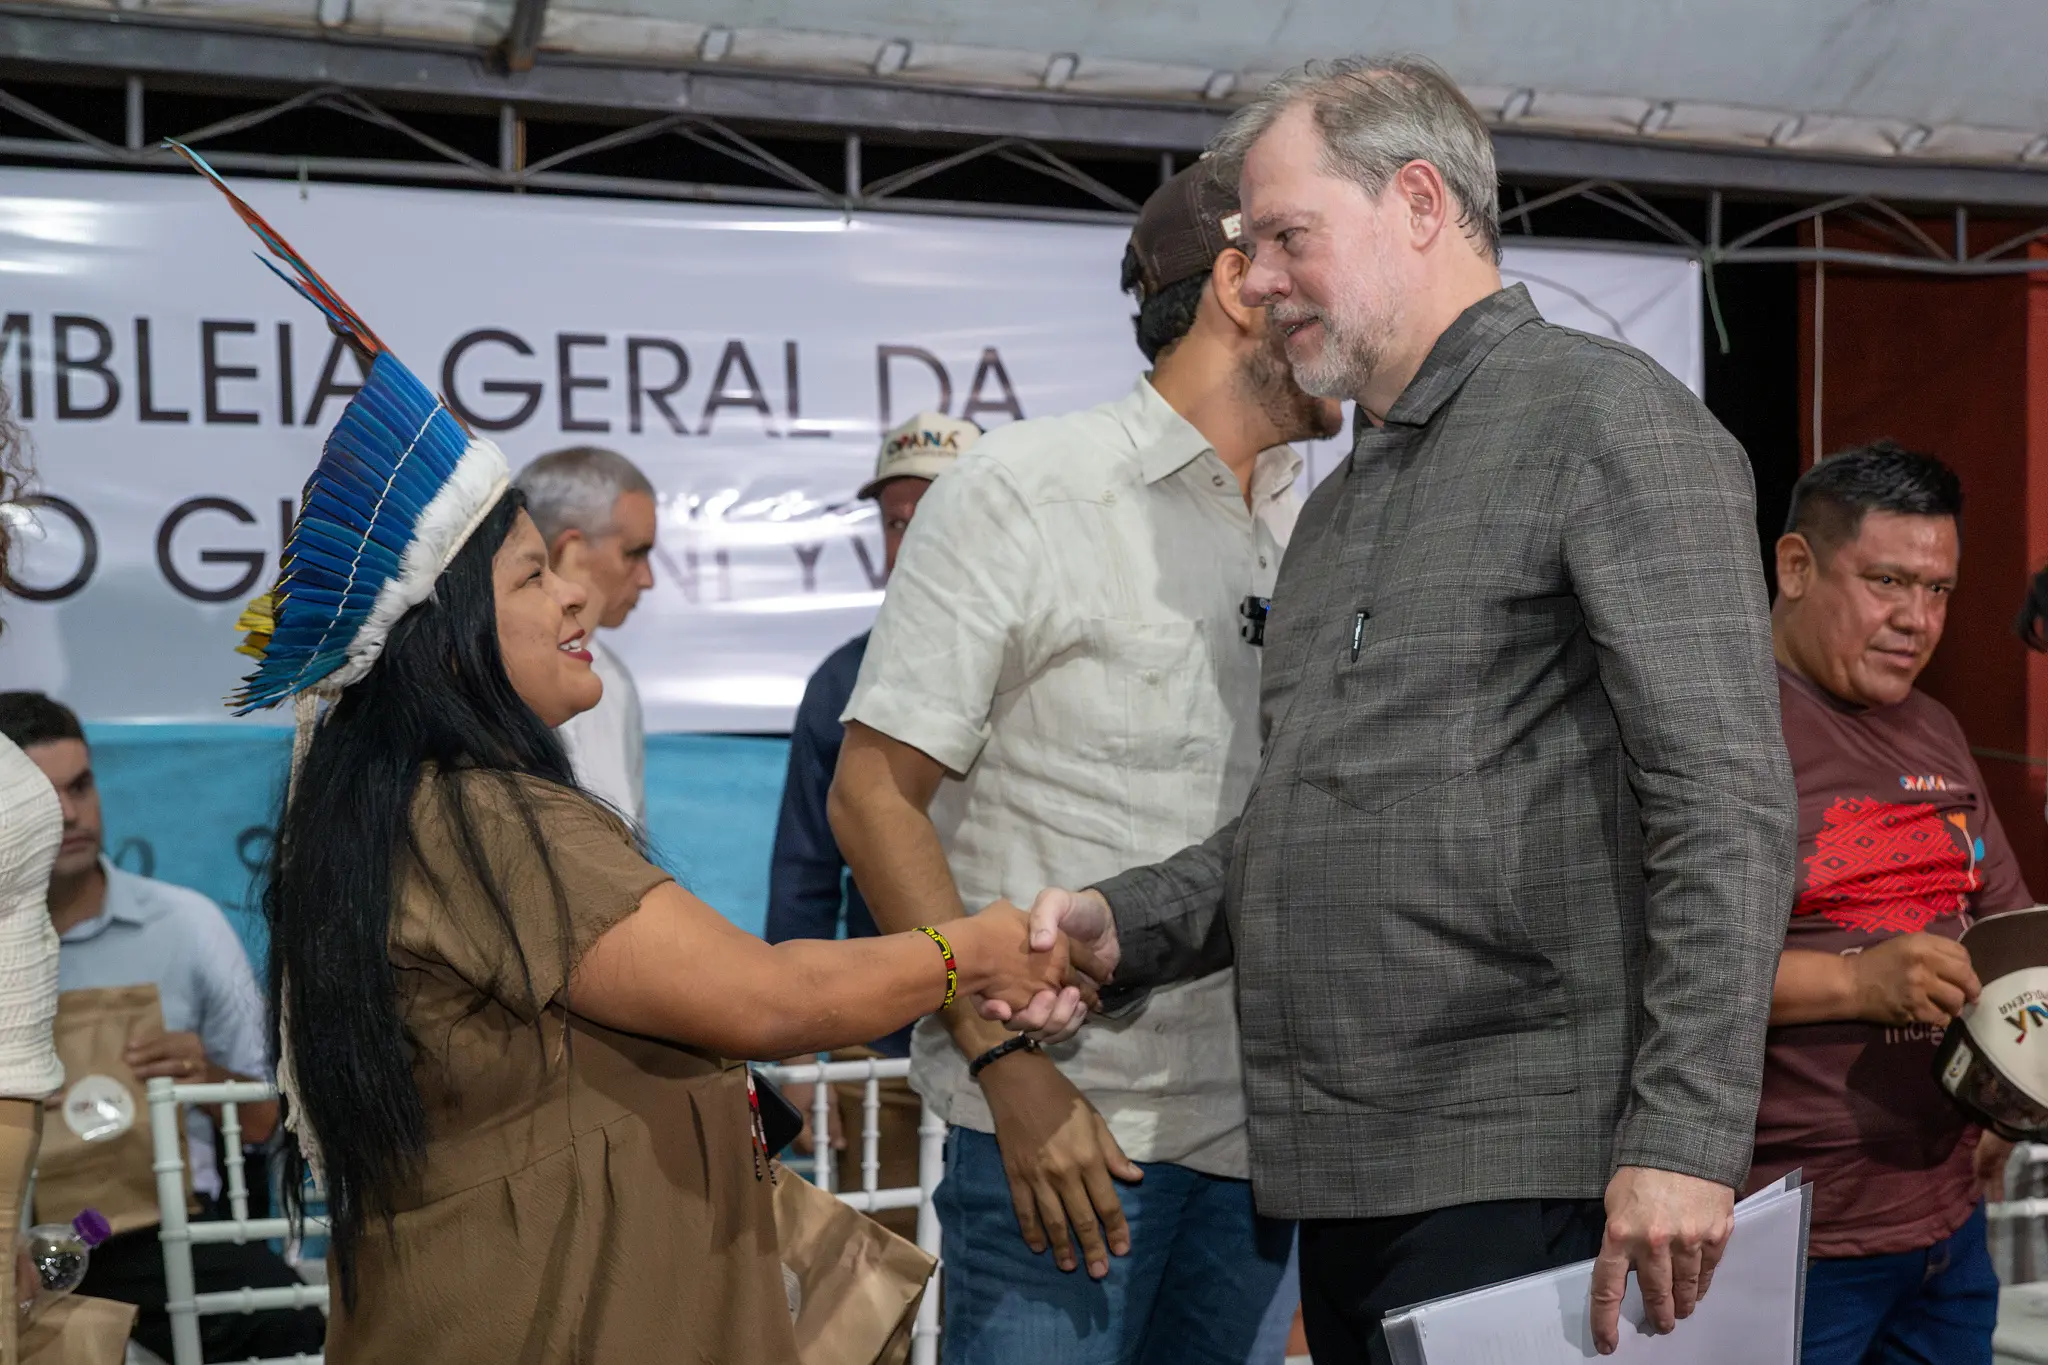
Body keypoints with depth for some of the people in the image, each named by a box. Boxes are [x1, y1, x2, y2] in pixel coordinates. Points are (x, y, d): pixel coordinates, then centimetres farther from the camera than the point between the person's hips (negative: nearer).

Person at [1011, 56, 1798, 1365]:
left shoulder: (1604, 414, -5)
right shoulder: (1341, 504, 21)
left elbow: (1728, 804, -14)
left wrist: (1685, 1136, -21)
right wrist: (1125, 922, 6)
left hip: (1523, 1178, -8)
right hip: (1344, 1183, 8)